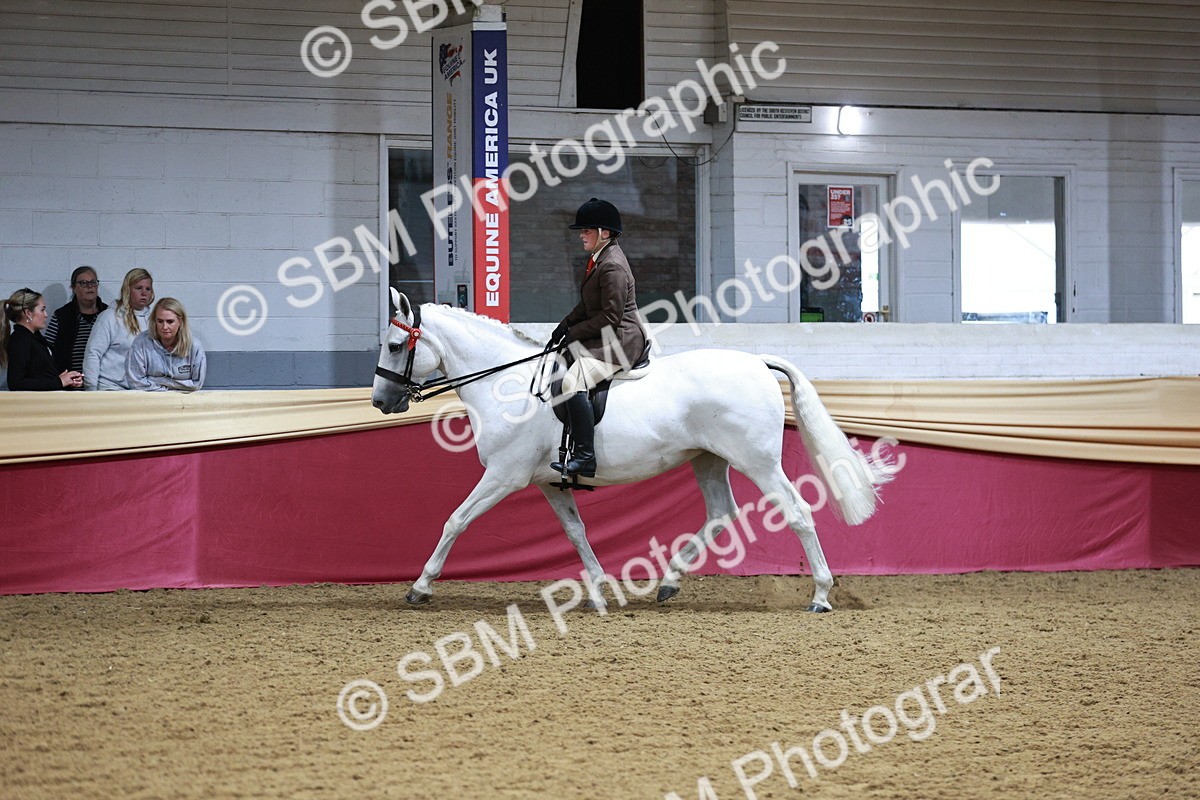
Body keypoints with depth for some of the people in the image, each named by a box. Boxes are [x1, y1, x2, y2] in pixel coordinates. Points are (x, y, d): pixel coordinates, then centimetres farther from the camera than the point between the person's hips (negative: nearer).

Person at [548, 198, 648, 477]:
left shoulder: (612, 266, -18)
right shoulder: (598, 259, 16)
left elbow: (611, 316, -20)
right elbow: (588, 305, 23)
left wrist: (574, 333, -14)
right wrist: (565, 325, 8)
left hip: (620, 342, -12)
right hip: (604, 340, 12)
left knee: (573, 382, -28)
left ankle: (584, 457, -31)